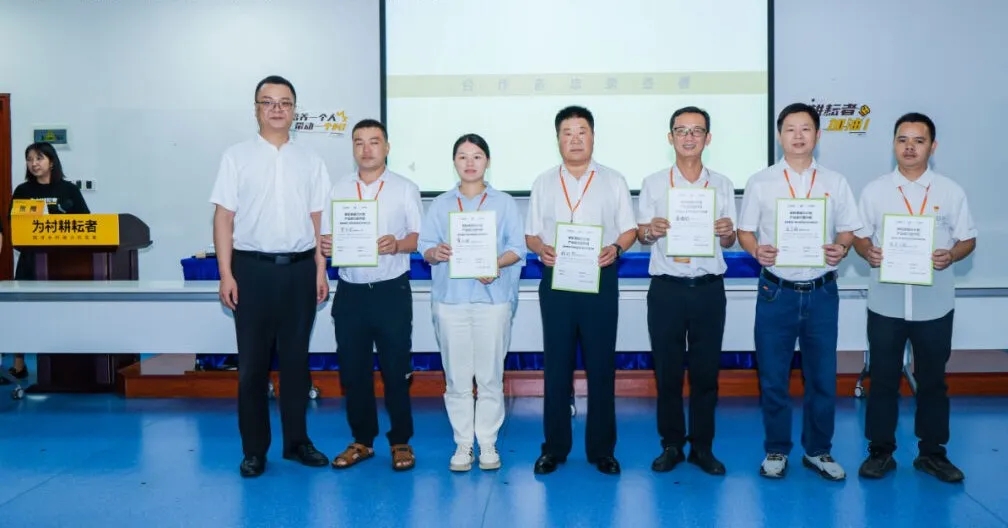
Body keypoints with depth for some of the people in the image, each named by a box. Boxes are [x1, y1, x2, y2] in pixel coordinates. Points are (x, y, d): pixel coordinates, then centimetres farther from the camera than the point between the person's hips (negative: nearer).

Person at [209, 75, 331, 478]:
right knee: (253, 362, 5)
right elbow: (224, 217, -1)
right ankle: (254, 449, 17)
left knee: (296, 359, 11)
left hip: (299, 268, 2)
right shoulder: (236, 157, 2)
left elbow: (318, 220, 8)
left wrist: (321, 271, 3)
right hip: (253, 267, -2)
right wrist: (226, 274, -7)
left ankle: (297, 441, 23)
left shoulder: (310, 161, 8)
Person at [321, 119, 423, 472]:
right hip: (350, 292, 3)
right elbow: (326, 237, 10)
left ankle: (401, 441, 17)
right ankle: (362, 440, 23)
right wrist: (325, 245, -13)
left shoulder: (405, 188, 3)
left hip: (392, 291, -3)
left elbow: (420, 236, 0)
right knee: (353, 370, 8)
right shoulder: (338, 190, 10)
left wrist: (398, 244, -20)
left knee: (396, 369, 3)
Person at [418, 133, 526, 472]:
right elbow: (424, 246, 6)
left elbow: (517, 248, 2)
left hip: (492, 298, -1)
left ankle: (488, 443, 13)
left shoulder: (505, 203, 9)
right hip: (450, 299, 1)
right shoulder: (440, 205, 13)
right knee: (457, 377, 3)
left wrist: (497, 263, -18)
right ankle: (463, 444, 13)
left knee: (490, 376, 1)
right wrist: (435, 253, -17)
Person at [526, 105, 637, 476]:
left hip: (600, 280, -1)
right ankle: (554, 447, 16)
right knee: (556, 365, 6)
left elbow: (629, 229, 6)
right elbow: (530, 234, 10)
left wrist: (616, 248, -15)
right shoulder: (543, 183, 10)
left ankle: (601, 448, 15)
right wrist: (541, 248, -12)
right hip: (556, 282, 1)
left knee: (601, 366, 4)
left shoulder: (613, 181, 6)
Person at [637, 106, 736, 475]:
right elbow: (641, 236, 3)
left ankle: (702, 446, 20)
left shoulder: (722, 185, 8)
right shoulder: (653, 184, 5)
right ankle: (671, 445, 20)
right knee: (667, 370, 6)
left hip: (709, 289, 1)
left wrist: (727, 232, -14)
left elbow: (728, 243, 9)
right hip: (666, 289, -1)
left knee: (706, 370, 7)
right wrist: (650, 230, -20)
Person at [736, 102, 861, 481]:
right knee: (773, 378, 6)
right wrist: (757, 250, -18)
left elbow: (847, 231, 7)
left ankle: (818, 451, 25)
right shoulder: (760, 183, 3)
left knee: (822, 377, 8)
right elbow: (744, 231, 3)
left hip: (822, 292, 1)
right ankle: (776, 450, 21)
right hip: (776, 292, -1)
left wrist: (841, 249, -15)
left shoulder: (835, 183, 6)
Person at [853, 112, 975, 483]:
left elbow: (968, 239, 4)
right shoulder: (874, 191, 3)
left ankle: (932, 452, 24)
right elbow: (860, 236, 6)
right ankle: (880, 451, 19)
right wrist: (868, 253, -17)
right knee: (883, 380, 7)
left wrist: (951, 256, -17)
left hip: (934, 304, 0)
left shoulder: (951, 191, 2)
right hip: (886, 303, 0)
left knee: (932, 380, 11)